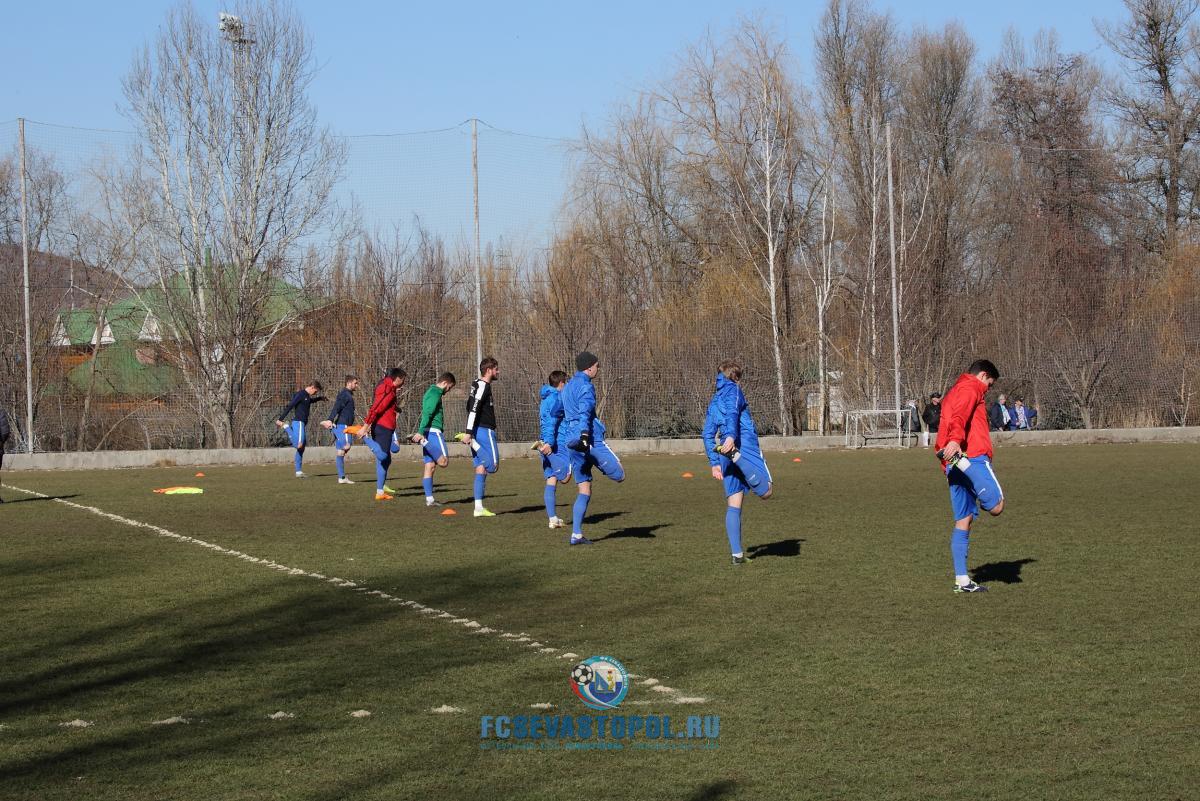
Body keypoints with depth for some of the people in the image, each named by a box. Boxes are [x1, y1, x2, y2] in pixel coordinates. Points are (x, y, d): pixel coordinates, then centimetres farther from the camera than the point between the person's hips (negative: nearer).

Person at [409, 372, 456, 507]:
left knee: (430, 467, 7)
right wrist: (420, 432, -27)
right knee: (443, 461, -13)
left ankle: (429, 499, 6)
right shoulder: (435, 394, -9)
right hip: (433, 431, -10)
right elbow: (427, 413, -20)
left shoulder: (430, 392, 22)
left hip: (427, 433, 10)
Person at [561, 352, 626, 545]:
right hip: (591, 440, -9)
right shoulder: (585, 386, -6)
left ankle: (576, 534, 1)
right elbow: (584, 413, -20)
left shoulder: (568, 387, 22)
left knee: (584, 491, 8)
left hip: (572, 441, 9)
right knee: (619, 475, -1)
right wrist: (584, 437, -30)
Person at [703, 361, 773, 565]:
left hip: (725, 453, 7)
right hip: (745, 446, -7)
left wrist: (714, 463, 17)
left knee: (733, 506, 6)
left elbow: (708, 434, 20)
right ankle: (735, 454, -39)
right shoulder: (733, 390, 7)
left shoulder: (713, 402, 26)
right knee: (766, 491, -19)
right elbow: (732, 412, -14)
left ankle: (736, 554, 0)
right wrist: (731, 436, -30)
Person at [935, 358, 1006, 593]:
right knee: (996, 506, -13)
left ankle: (961, 580, 5)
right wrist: (956, 439, -35)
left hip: (953, 463, 9)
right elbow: (960, 416, -19)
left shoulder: (952, 393, 31)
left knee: (963, 520, 8)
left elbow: (944, 430, 30)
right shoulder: (970, 389, 1)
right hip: (972, 456, -9)